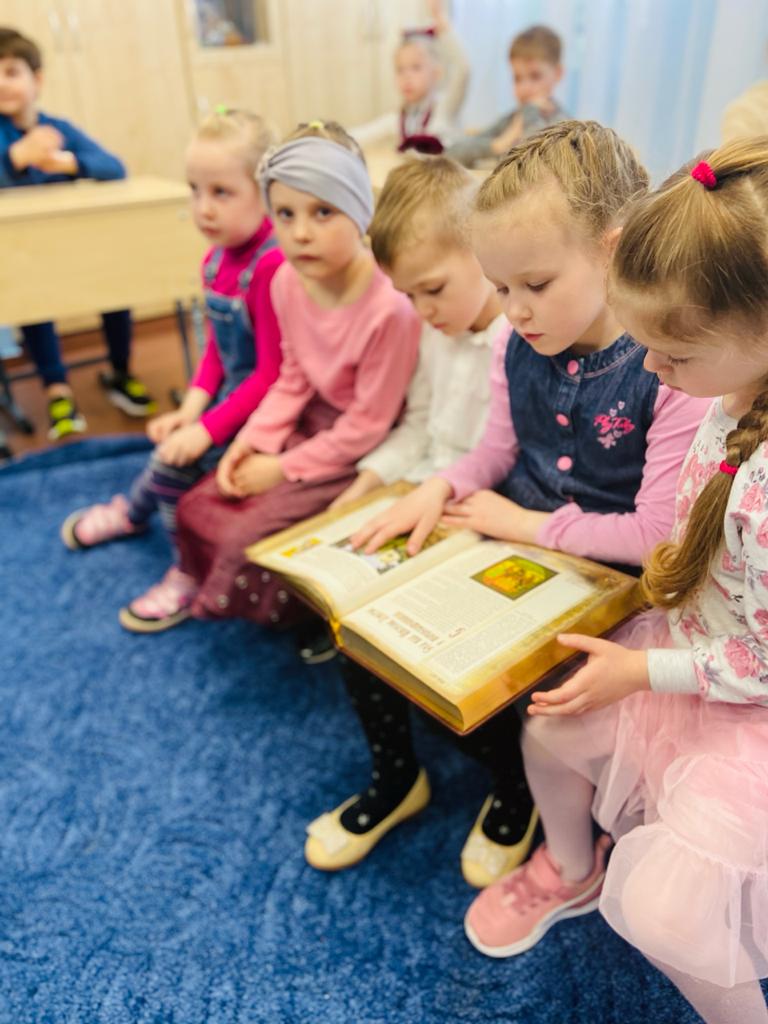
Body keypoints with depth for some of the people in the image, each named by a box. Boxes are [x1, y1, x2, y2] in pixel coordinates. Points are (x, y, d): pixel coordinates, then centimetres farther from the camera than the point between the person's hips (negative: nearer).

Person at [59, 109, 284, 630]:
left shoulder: (273, 267, -25)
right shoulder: (217, 258, 4)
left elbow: (273, 374, -23)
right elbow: (216, 348, 11)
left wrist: (208, 428, -22)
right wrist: (192, 407, -3)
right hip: (232, 393, 8)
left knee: (178, 460, -16)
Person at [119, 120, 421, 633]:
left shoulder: (390, 307, -30)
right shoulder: (288, 281, -7)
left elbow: (367, 426, -22)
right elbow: (293, 378, 6)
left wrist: (284, 469, -14)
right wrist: (254, 440, -7)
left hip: (358, 453, -7)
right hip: (310, 422, 7)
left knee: (250, 534, -13)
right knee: (198, 505, 4)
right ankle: (196, 580, 36)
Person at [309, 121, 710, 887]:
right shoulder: (516, 345, -2)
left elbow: (654, 535, -19)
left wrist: (531, 524, -14)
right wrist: (440, 488, -9)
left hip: (601, 574, -6)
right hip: (505, 543, 6)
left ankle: (515, 792, 17)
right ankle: (394, 779, 20)